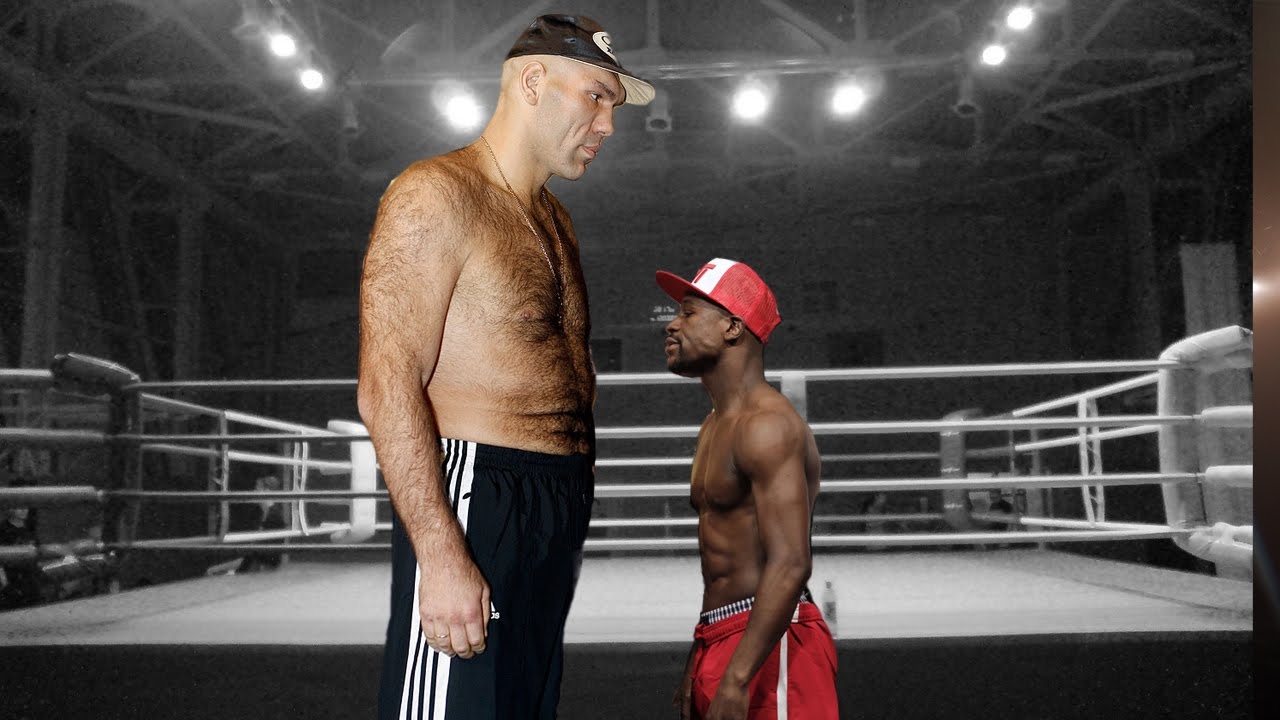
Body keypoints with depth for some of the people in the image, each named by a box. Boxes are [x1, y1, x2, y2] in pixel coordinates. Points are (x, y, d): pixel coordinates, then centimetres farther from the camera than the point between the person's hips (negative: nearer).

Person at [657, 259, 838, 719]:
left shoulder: (766, 425, -15)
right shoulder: (715, 427, 16)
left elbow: (790, 565, -24)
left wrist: (736, 680, -28)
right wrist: (699, 665, 21)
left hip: (770, 646, -9)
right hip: (721, 639, 9)